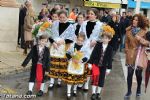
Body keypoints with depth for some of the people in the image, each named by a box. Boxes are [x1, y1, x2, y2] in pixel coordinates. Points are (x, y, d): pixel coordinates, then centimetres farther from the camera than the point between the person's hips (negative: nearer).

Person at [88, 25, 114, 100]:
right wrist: (90, 63, -7)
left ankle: (98, 93, 25)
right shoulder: (98, 45, -6)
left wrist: (109, 68, -3)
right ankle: (93, 93, -5)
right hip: (96, 64, -1)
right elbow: (93, 54, -4)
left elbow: (110, 59, -2)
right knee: (95, 75, -17)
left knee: (101, 79, 9)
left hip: (103, 66, 2)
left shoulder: (110, 48, -5)